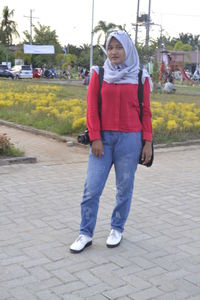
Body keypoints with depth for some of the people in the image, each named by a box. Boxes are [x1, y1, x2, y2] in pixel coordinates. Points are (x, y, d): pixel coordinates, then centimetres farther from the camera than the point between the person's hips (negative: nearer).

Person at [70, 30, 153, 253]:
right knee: (92, 188, 0)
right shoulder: (99, 74, 4)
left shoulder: (140, 78, 3)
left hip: (130, 139, 0)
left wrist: (148, 142, -1)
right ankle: (85, 234, 13)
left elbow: (146, 112, 5)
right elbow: (92, 109, 1)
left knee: (124, 187, 8)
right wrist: (95, 138, -7)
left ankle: (117, 229, 27)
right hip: (103, 139, 1)